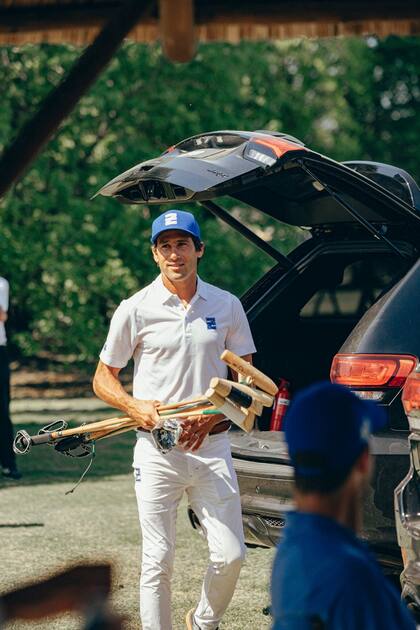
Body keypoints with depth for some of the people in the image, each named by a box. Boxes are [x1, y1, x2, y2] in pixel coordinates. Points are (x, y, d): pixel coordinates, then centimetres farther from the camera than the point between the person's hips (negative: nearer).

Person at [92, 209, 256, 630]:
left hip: (212, 445, 2)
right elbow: (103, 378, 8)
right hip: (158, 449, -2)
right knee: (158, 560, -2)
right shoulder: (136, 310, 1)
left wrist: (212, 414, -5)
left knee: (230, 555, -1)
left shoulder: (226, 306, 7)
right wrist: (134, 406, -12)